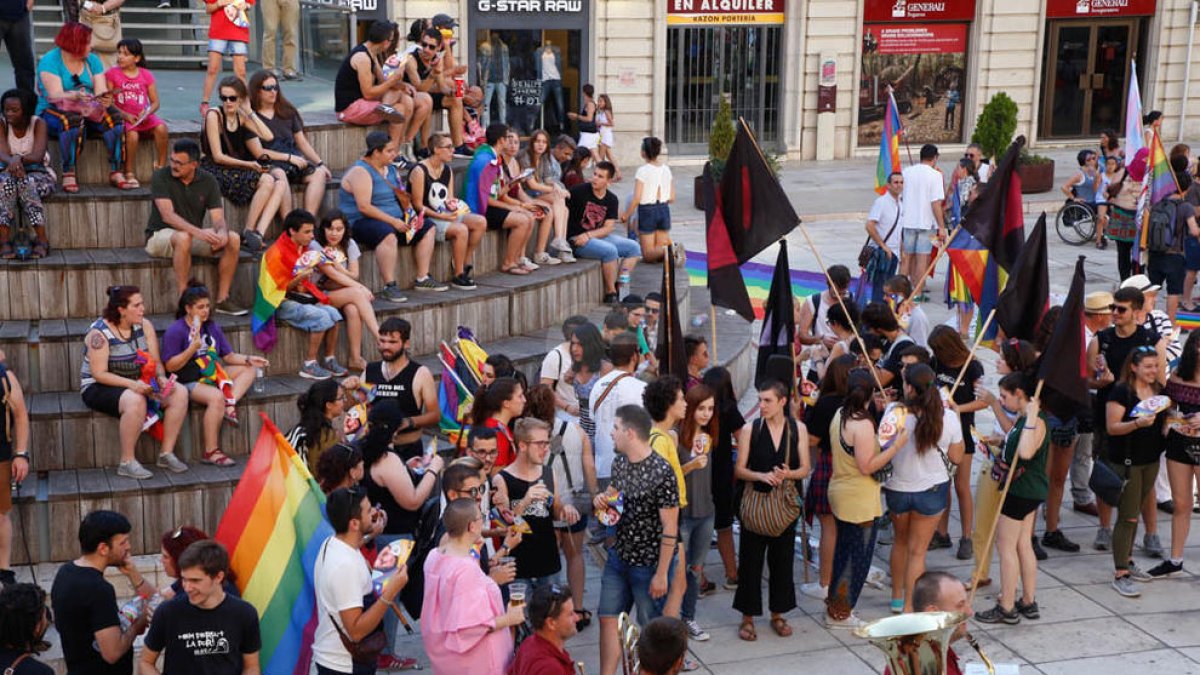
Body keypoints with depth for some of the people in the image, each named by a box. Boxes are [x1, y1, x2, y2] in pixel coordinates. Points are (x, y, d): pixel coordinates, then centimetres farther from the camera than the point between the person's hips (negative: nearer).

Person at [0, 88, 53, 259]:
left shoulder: (38, 124, -8)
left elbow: (38, 156, -21)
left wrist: (19, 158, -42)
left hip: (40, 174, -2)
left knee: (26, 183, -36)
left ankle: (42, 239, -36)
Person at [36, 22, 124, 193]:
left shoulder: (93, 60, 6)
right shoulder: (50, 61, -10)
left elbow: (101, 92, -5)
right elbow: (55, 95, -22)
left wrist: (105, 99, -30)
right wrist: (76, 96, -43)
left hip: (88, 111, 5)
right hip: (52, 113, -5)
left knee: (113, 117, -25)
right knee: (72, 120, -39)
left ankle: (115, 172, -24)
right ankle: (68, 175, -34)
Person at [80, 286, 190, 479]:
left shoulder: (144, 325, 1)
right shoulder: (99, 333, -16)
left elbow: (156, 361, 1)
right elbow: (99, 374, -20)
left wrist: (162, 378, -21)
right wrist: (131, 384, -33)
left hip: (136, 384, 7)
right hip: (98, 388, -7)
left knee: (180, 393, -14)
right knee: (135, 401, -38)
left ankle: (166, 453, -8)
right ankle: (127, 463, -26)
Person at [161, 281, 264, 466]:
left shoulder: (212, 327, 14)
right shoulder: (175, 331, -8)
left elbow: (229, 356, 14)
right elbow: (170, 366, -11)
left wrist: (249, 359, -5)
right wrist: (193, 348, -22)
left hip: (213, 374, 8)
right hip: (189, 381, -8)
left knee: (249, 369, -3)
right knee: (216, 396, -35)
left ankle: (230, 405, -28)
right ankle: (211, 452, -30)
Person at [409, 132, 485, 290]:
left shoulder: (447, 170, 12)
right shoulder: (419, 171, -13)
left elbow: (450, 199, 14)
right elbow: (418, 206, -16)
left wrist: (453, 206, -11)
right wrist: (442, 216, -23)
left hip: (446, 215, 8)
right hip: (426, 219, -8)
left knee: (481, 222, -10)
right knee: (461, 229, -31)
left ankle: (465, 263, -2)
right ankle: (458, 276, -18)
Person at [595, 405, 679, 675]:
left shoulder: (661, 472, -21)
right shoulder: (619, 463, 2)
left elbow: (670, 528, -19)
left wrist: (661, 574, -17)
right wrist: (601, 499, -2)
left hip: (649, 564, -7)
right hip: (618, 558, 7)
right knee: (608, 619, 9)